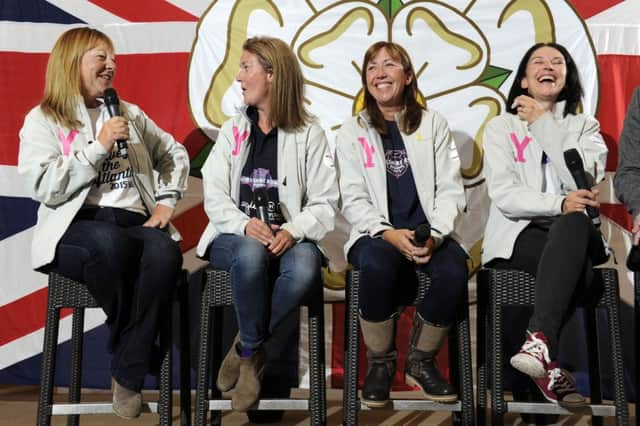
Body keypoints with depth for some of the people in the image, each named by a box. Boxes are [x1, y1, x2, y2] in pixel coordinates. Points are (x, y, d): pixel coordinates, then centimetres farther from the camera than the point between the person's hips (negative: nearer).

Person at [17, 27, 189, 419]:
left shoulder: (129, 113, 21)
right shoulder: (42, 120, 7)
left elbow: (175, 154, 26)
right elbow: (46, 188, -7)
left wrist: (167, 201, 9)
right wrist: (99, 147, -10)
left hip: (135, 224, 4)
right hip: (77, 226, -4)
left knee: (165, 253, -33)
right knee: (111, 242, -41)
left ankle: (129, 374, -21)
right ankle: (138, 347, -16)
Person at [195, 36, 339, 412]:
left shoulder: (310, 133, 4)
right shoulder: (233, 130, 11)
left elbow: (325, 202, -3)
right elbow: (215, 196, 3)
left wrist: (293, 231, -23)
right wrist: (245, 225, -19)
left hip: (288, 238, -1)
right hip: (235, 236, 1)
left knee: (305, 269, -36)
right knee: (252, 253, -36)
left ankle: (246, 351, -12)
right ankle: (254, 353, -13)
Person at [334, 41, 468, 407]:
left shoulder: (433, 124, 11)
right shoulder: (352, 132, 8)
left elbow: (451, 191, 4)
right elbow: (354, 200, -1)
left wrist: (434, 235, -16)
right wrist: (389, 234, -20)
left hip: (428, 233, 2)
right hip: (376, 233, -1)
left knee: (454, 272, -31)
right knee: (377, 265, -36)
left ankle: (422, 363, -5)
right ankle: (381, 363, -11)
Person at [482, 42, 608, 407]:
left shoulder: (585, 126, 18)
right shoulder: (502, 127, 12)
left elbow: (582, 179, -6)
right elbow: (503, 195, -4)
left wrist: (545, 123, -3)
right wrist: (558, 203, -22)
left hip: (577, 234, 1)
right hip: (520, 236, -1)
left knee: (572, 224, -38)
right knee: (574, 268, -35)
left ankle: (539, 340, -47)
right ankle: (551, 365, -32)